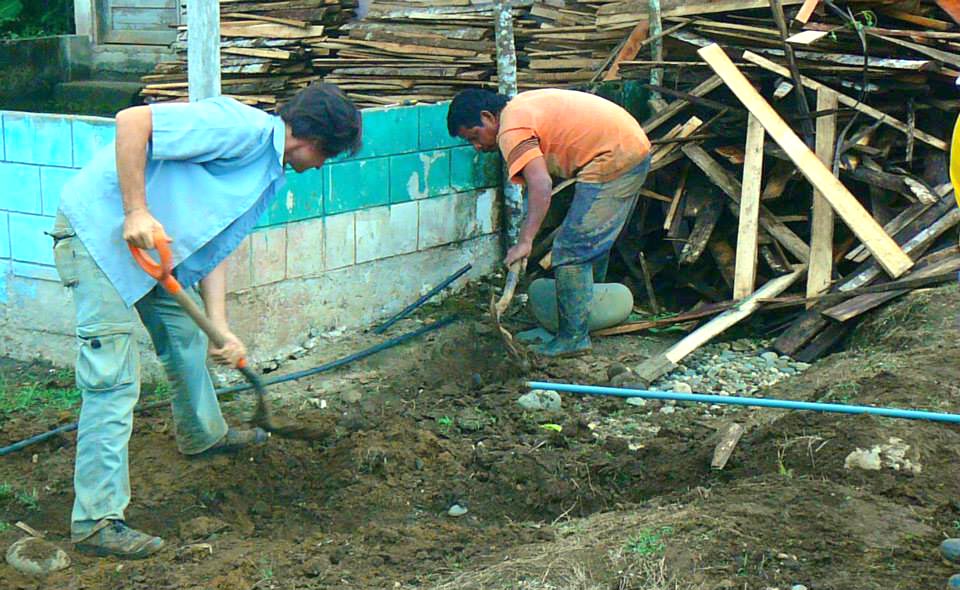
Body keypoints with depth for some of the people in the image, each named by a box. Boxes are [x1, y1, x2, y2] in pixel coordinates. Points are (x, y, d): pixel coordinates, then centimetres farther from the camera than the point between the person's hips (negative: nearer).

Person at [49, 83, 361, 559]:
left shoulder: (268, 175, 13)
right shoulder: (243, 128, -18)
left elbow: (212, 249, 13)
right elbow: (132, 122, -24)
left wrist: (221, 330, 3)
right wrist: (136, 212, -26)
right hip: (99, 228, -10)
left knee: (187, 335, 26)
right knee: (114, 378, -12)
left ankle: (203, 434, 53)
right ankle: (96, 521, -6)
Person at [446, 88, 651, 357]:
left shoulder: (512, 129, -14)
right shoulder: (522, 103, 16)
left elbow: (540, 184, -27)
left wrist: (525, 242, -29)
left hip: (612, 160, -10)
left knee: (571, 251, -6)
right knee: (594, 241, 24)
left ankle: (573, 338, 0)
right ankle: (590, 308, 39)